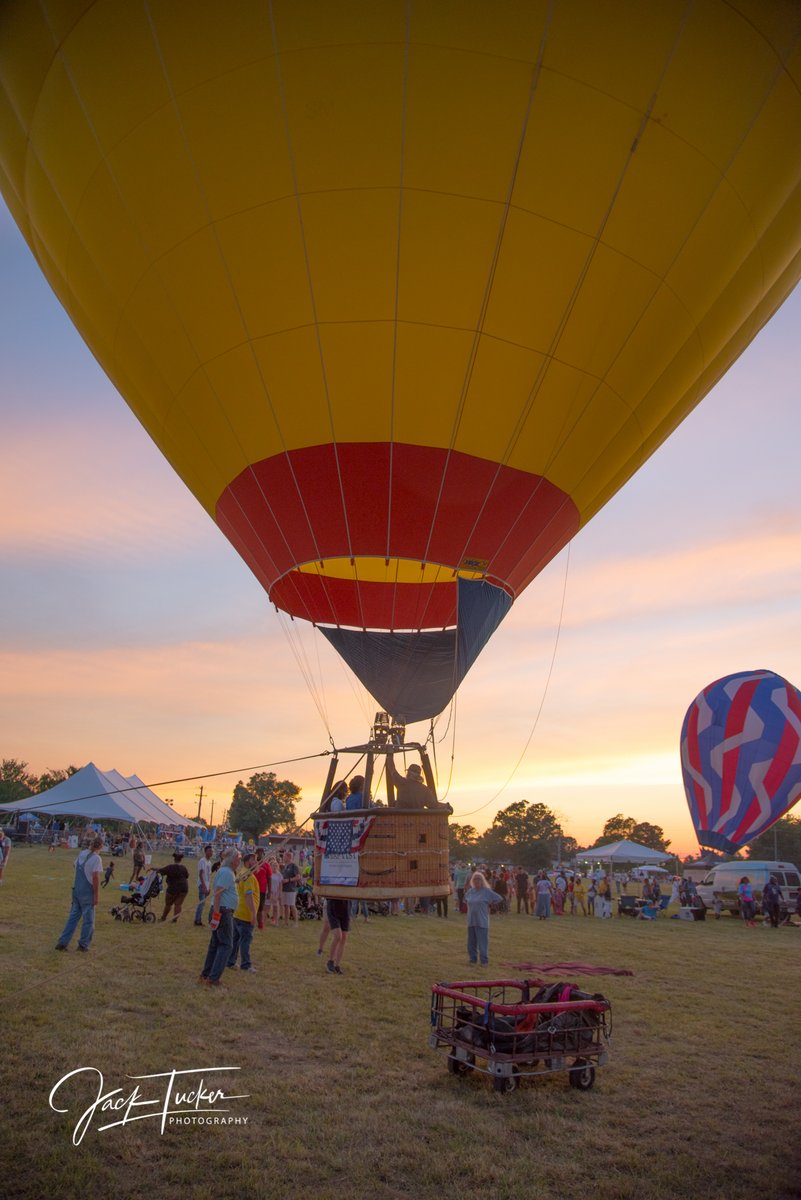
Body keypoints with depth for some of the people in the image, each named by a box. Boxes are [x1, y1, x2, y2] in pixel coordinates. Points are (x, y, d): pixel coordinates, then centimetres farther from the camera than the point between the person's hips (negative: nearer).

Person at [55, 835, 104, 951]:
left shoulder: (81, 854, 7)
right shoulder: (96, 858, -16)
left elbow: (76, 868, 16)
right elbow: (95, 877, -21)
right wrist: (96, 895, -16)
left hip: (76, 890, 7)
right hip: (87, 893, -7)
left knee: (73, 917, 14)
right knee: (88, 920, 7)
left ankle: (62, 942, 14)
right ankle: (83, 944, 13)